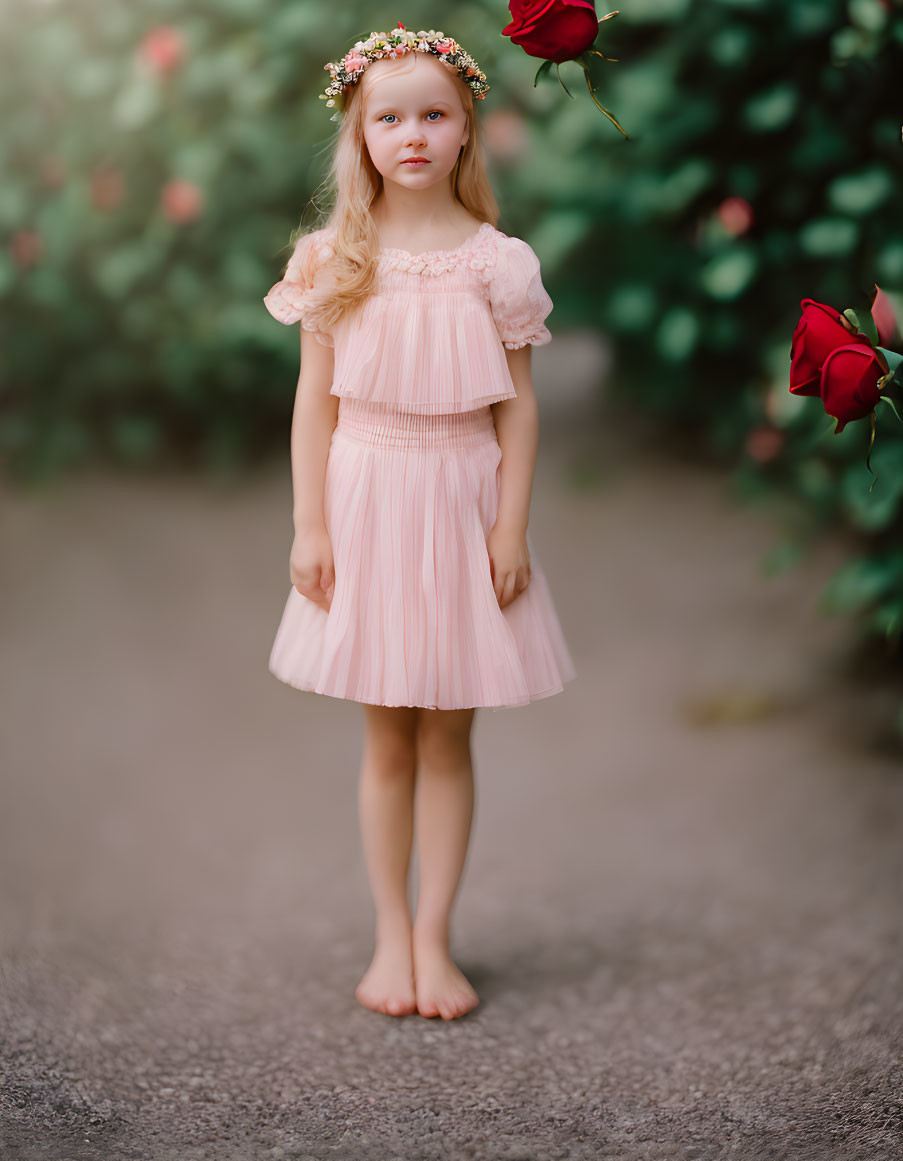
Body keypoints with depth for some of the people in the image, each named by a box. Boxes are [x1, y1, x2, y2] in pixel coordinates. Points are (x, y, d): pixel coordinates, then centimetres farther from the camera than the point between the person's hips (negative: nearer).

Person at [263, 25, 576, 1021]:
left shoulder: (494, 262, -1)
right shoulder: (335, 260, 0)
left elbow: (517, 406, 0)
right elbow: (315, 400, 2)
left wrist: (511, 528, -5)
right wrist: (310, 526, -3)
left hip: (461, 504, 0)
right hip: (367, 500, 0)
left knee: (447, 740, 6)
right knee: (386, 741, 7)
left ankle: (433, 939, 16)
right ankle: (390, 936, 18)